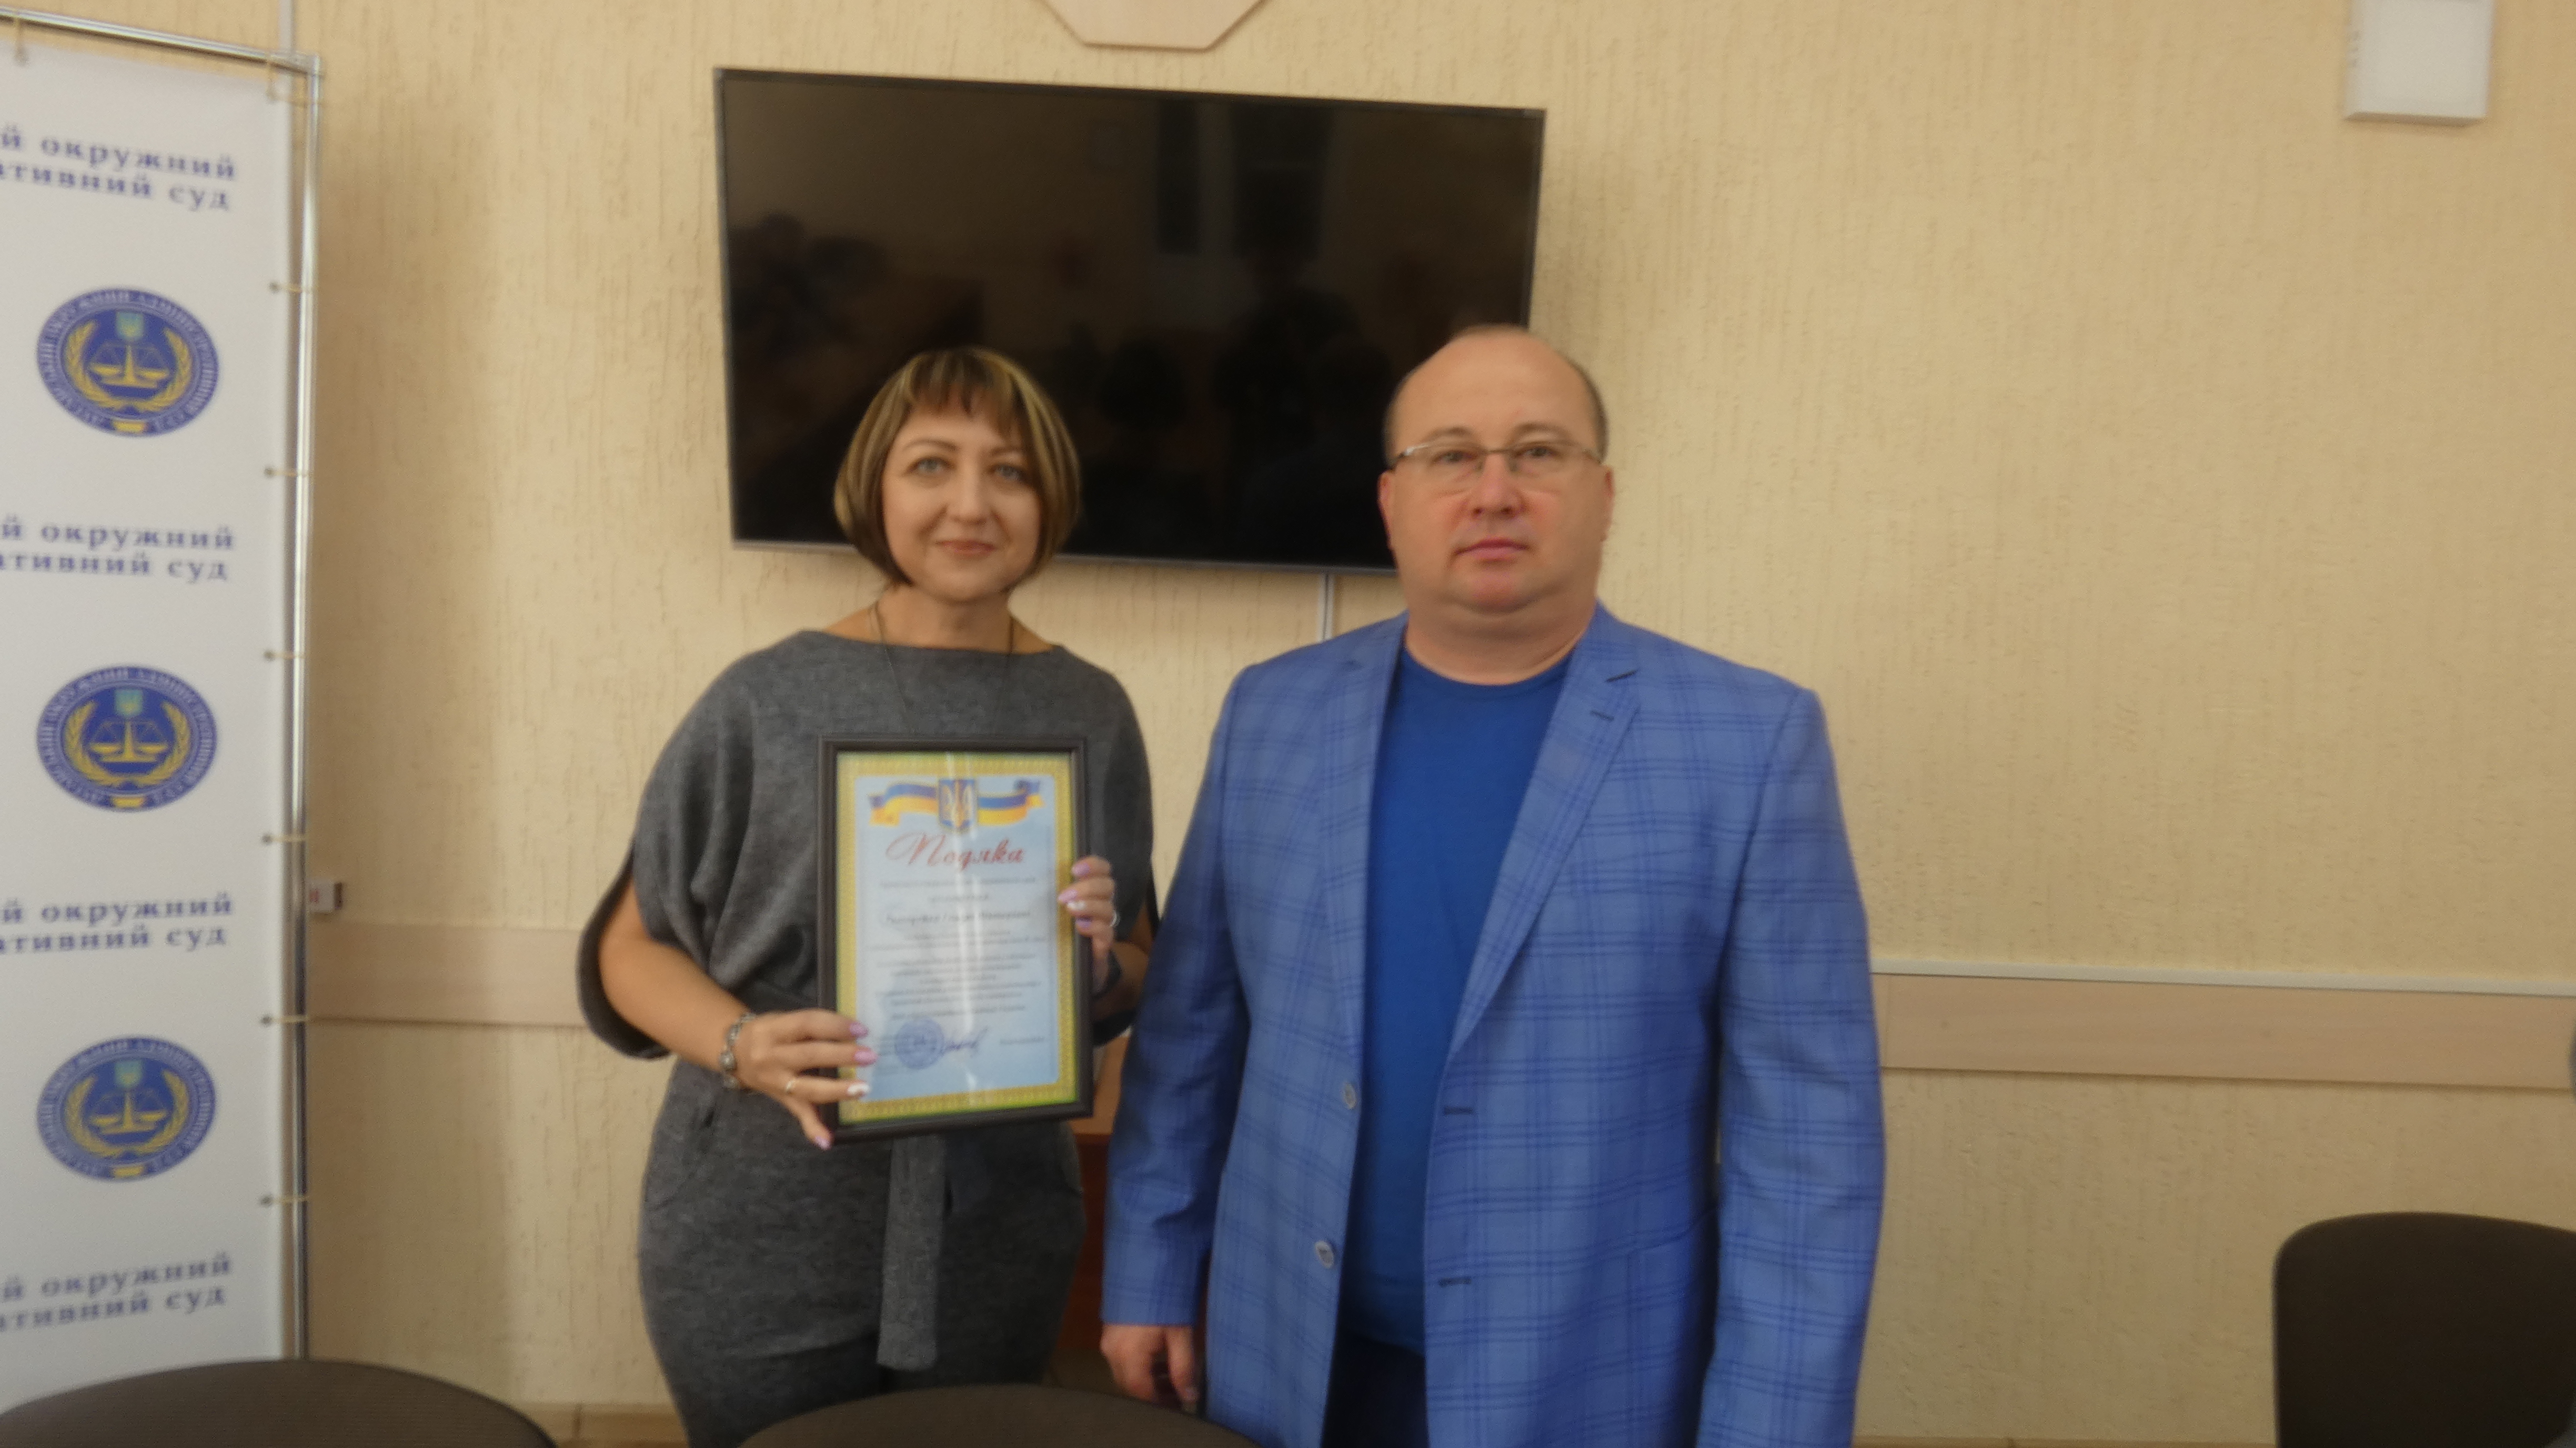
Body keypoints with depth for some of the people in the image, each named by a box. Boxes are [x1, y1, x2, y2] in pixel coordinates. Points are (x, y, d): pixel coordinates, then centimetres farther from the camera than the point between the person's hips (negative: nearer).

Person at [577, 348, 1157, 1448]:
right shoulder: (768, 698, -7)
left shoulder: (1088, 712, 0)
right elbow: (631, 947, 0)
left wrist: (1100, 960, -13)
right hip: (766, 1233, -2)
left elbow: (1131, 983, 9)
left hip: (993, 1235, 3)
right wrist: (742, 1045, -19)